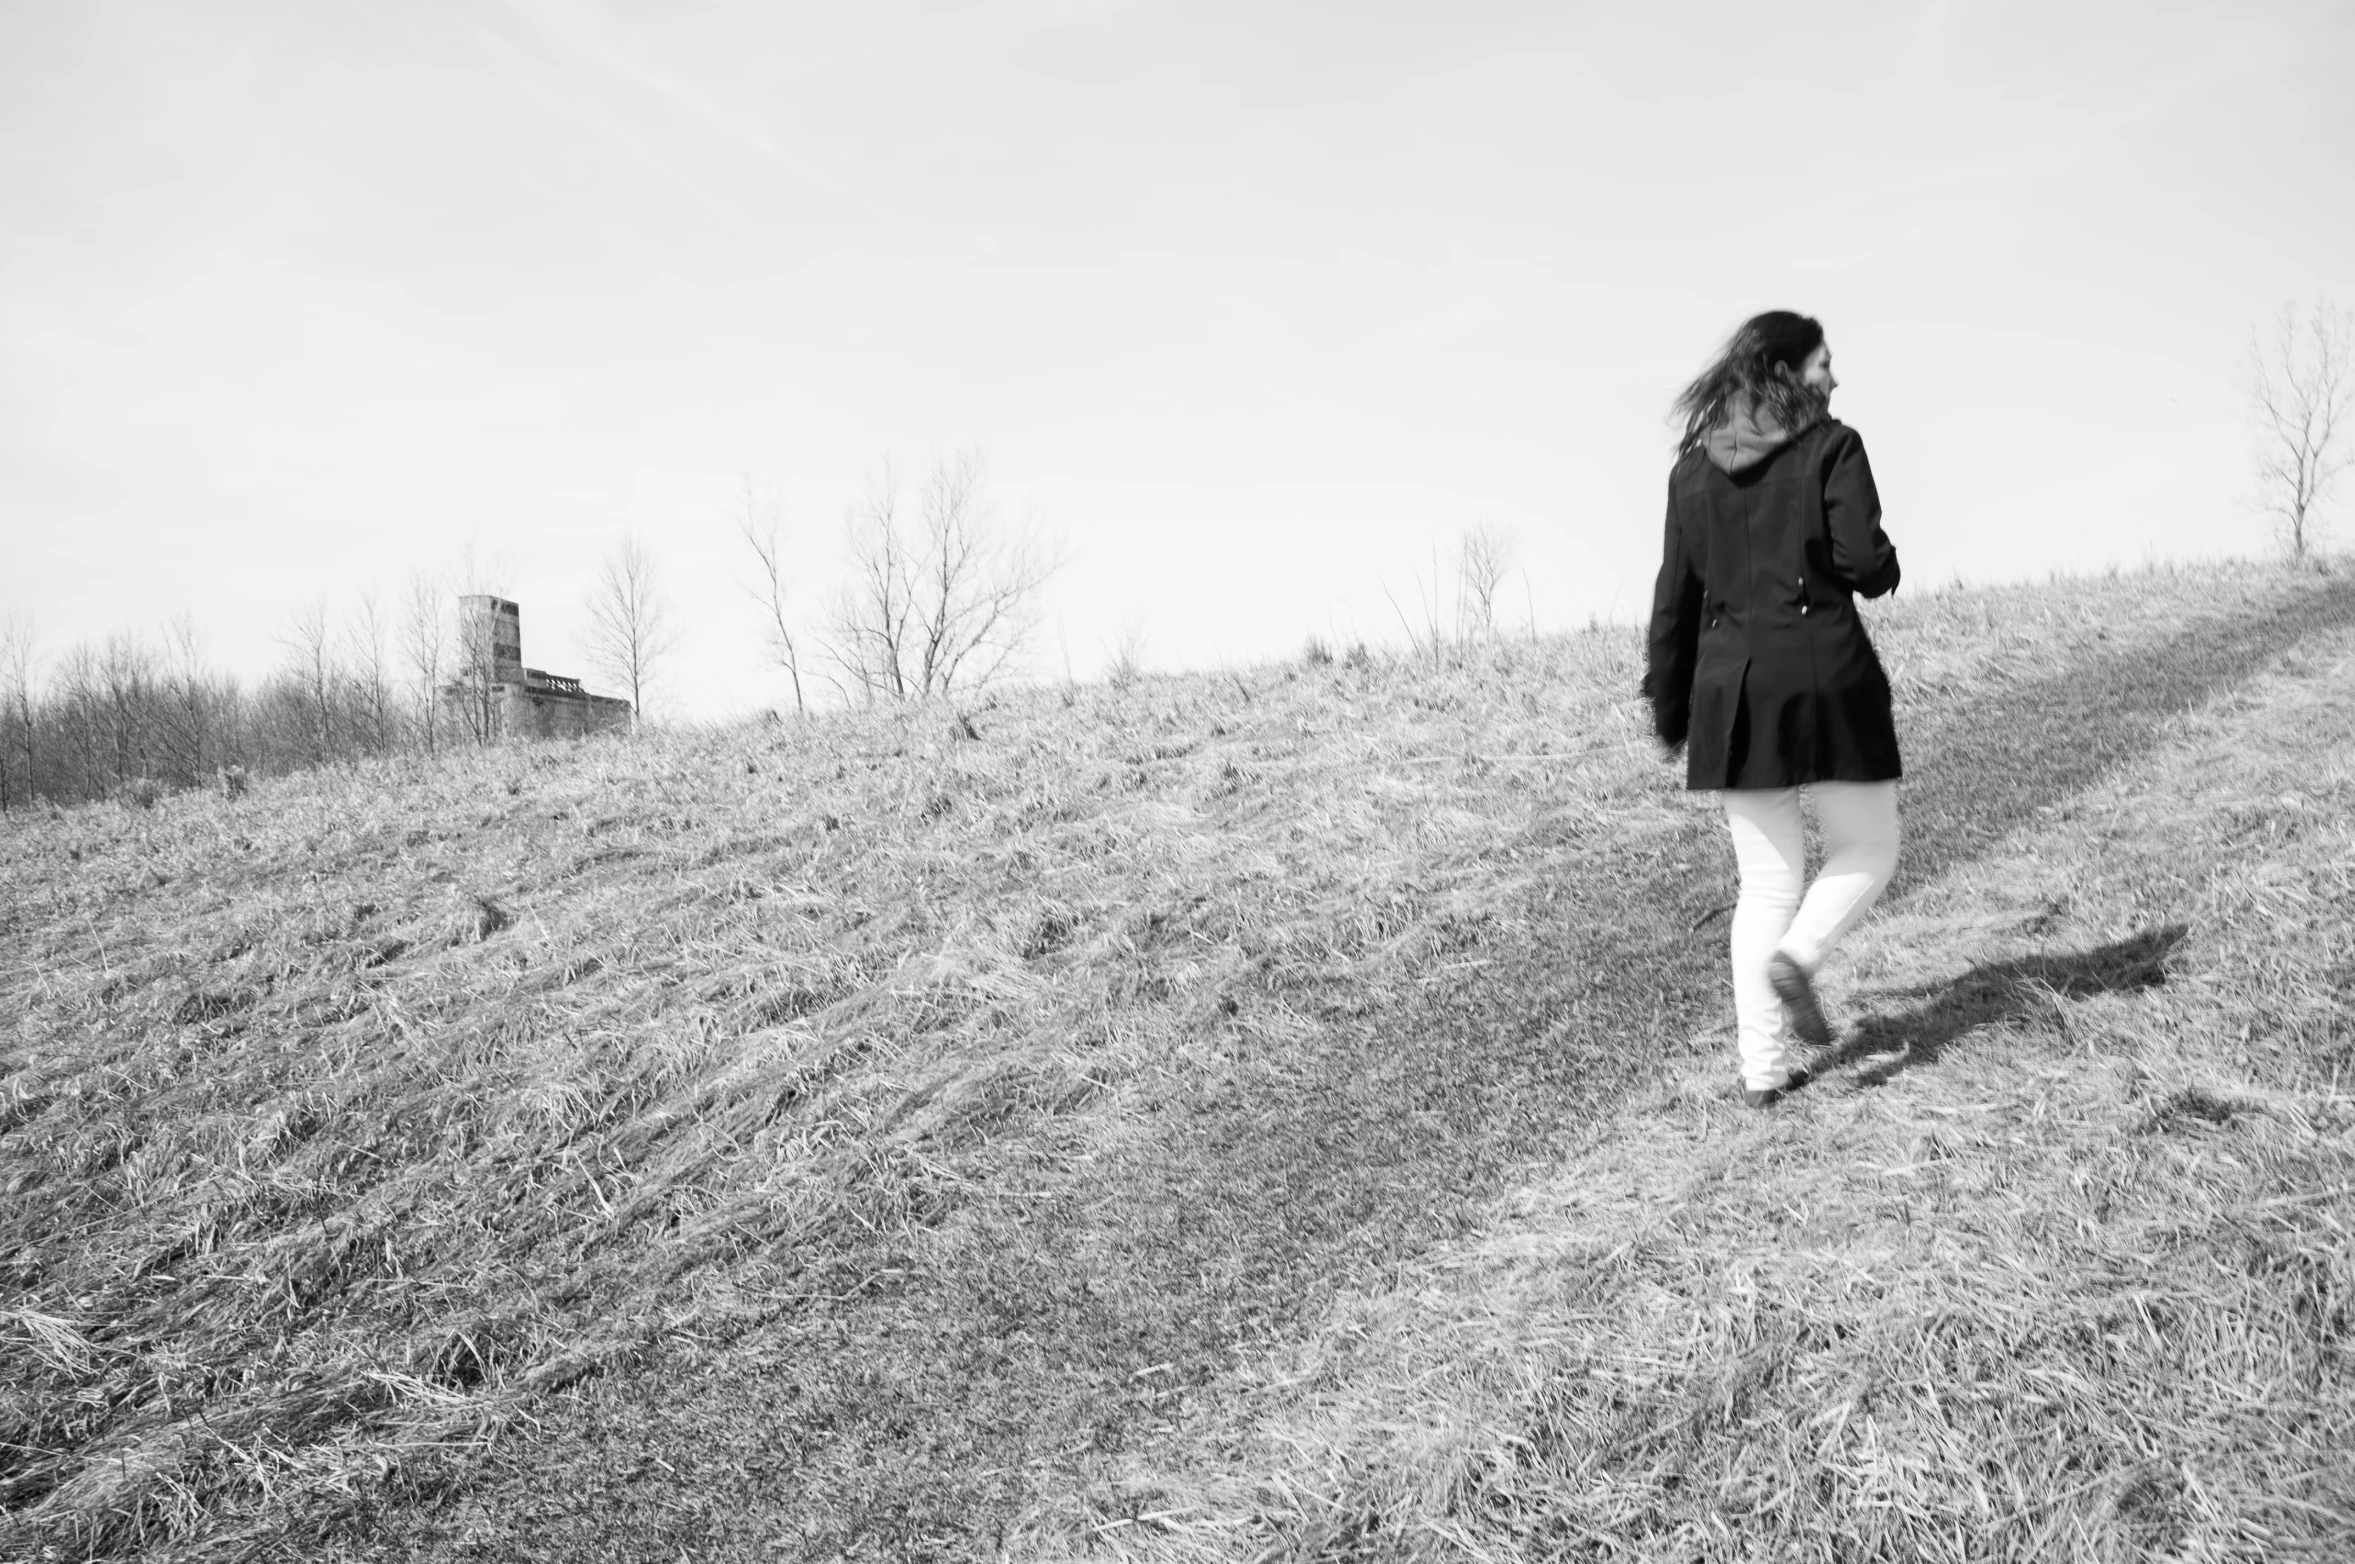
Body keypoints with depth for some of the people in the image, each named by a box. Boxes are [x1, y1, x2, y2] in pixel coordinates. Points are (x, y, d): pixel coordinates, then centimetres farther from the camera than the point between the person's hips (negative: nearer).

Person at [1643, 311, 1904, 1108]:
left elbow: (1675, 597, 10)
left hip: (1730, 684, 5)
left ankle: (1763, 1065, 9)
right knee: (1867, 849, 14)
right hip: (1823, 671, -4)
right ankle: (1797, 956, -13)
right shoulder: (1830, 447, -4)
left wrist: (1671, 713, 16)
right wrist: (1886, 566, 12)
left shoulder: (1694, 467, 10)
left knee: (1764, 880, 11)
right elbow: (1864, 561, -13)